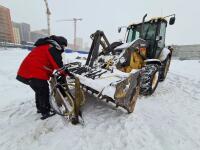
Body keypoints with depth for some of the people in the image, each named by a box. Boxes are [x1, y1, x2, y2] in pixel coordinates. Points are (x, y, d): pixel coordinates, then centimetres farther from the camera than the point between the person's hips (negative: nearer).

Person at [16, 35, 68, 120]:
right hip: (35, 74, -10)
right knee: (44, 92, 3)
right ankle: (45, 112, 16)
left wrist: (50, 74, 23)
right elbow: (58, 63, -16)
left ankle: (39, 108, 39)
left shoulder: (45, 45, 24)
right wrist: (65, 73, -3)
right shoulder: (54, 47, -10)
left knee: (39, 90, 23)